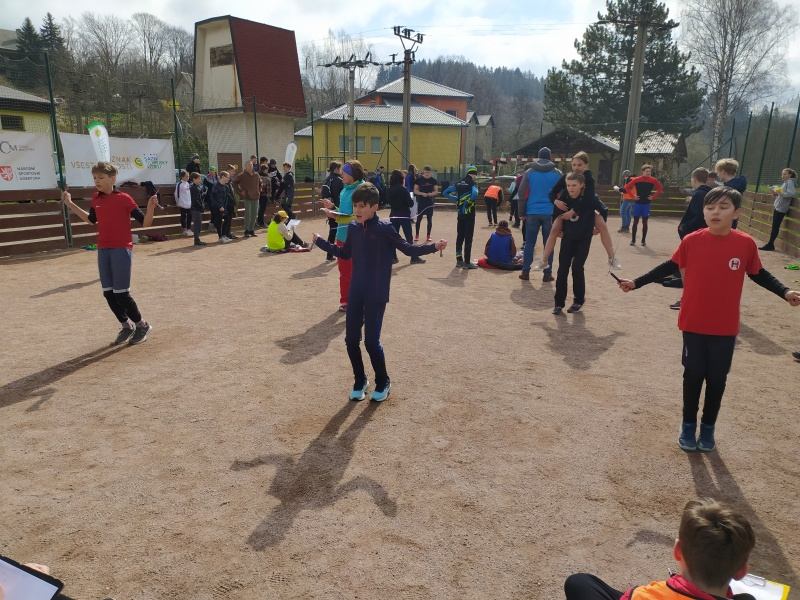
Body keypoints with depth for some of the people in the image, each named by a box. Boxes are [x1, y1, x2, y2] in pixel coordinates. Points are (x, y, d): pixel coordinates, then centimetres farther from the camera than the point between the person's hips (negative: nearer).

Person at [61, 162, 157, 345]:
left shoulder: (124, 199, -9)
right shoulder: (96, 199, 9)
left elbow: (145, 222, -10)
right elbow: (91, 220, 26)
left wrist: (151, 207, -27)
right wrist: (70, 204, 25)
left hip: (122, 249, -6)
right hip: (103, 250, 7)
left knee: (121, 293, -6)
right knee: (108, 293, 8)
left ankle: (142, 325, 13)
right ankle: (126, 326, 25)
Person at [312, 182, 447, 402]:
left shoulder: (385, 229, -11)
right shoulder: (353, 228, 4)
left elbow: (408, 249, -4)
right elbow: (345, 253, 19)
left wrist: (433, 247, -17)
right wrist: (320, 242, 22)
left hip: (377, 295, -5)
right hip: (356, 292, 5)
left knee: (371, 341, -3)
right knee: (351, 339, 7)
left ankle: (383, 382, 21)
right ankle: (360, 380, 28)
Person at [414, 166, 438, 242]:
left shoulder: (433, 180, 2)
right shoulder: (419, 179, -1)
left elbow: (436, 191, 1)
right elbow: (415, 190, -1)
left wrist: (430, 194, -18)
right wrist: (422, 193, -17)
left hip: (430, 202, 1)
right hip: (421, 202, -1)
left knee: (429, 219, 5)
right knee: (419, 218, 1)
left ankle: (428, 235, 14)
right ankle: (417, 235, 11)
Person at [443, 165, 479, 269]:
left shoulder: (459, 184, 8)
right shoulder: (472, 184, -9)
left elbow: (445, 193, 6)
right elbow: (474, 195, -30)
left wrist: (456, 199, 7)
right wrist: (469, 202, -13)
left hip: (460, 214, 6)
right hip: (469, 214, -6)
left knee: (460, 237, 12)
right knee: (468, 238, -2)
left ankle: (459, 260, 16)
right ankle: (467, 262, 0)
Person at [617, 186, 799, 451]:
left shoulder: (746, 244, -7)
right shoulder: (691, 241, -9)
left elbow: (758, 274, 8)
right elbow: (670, 267, 3)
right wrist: (636, 283, 1)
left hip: (725, 327, 1)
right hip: (693, 324, -1)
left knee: (717, 379, 11)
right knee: (693, 375, 8)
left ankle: (708, 427, 30)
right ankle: (688, 425, 26)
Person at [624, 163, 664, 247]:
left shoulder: (653, 180, -2)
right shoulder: (637, 180, -5)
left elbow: (660, 189, 7)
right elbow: (627, 187, 2)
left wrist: (653, 197, -2)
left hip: (646, 204, 1)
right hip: (638, 203, 0)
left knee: (645, 222, 4)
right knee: (635, 222, 2)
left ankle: (643, 240, 10)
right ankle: (633, 240, 7)